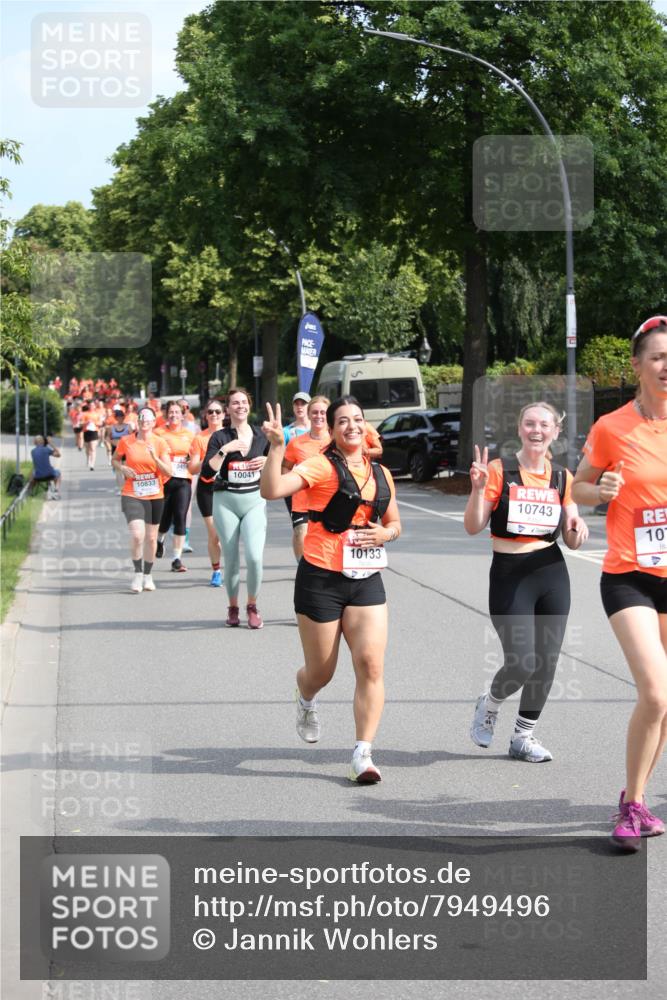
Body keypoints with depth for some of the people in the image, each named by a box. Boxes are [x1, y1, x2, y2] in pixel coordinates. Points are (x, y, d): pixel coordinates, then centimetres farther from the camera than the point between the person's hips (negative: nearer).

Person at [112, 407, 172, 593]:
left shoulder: (160, 443, -4)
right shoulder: (126, 441, -3)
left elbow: (169, 473, -7)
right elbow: (115, 459, 15)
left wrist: (155, 457, -22)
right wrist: (122, 468, -7)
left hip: (155, 496, 2)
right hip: (132, 495, -2)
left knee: (151, 537, 11)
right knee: (137, 535, -19)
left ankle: (148, 575, 30)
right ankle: (137, 573, 0)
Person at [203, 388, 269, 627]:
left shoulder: (261, 436, 8)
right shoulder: (219, 437, 1)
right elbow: (207, 472, -10)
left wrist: (268, 462, -3)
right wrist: (225, 450, -18)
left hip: (255, 500, 1)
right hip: (226, 501, -1)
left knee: (254, 556, -15)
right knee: (231, 559, 4)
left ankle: (252, 606, 4)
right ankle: (233, 608, 23)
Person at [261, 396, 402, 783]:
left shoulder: (381, 474, 11)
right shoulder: (322, 467, -7)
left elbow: (395, 524, 24)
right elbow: (272, 490, -23)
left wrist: (385, 533, 1)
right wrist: (278, 447, -33)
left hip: (367, 580, 4)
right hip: (322, 580, -4)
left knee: (371, 664, -12)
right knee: (321, 672, 8)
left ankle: (363, 754, -9)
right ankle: (306, 701, 46)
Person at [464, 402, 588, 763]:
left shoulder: (562, 478, 8)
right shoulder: (499, 470, -3)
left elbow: (572, 542, 12)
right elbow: (473, 527, -6)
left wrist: (577, 529, -10)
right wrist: (478, 488, -21)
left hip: (552, 574, 4)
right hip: (509, 575, -4)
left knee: (547, 662, 4)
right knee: (522, 663, -11)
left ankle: (524, 735, 20)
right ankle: (489, 704, 21)